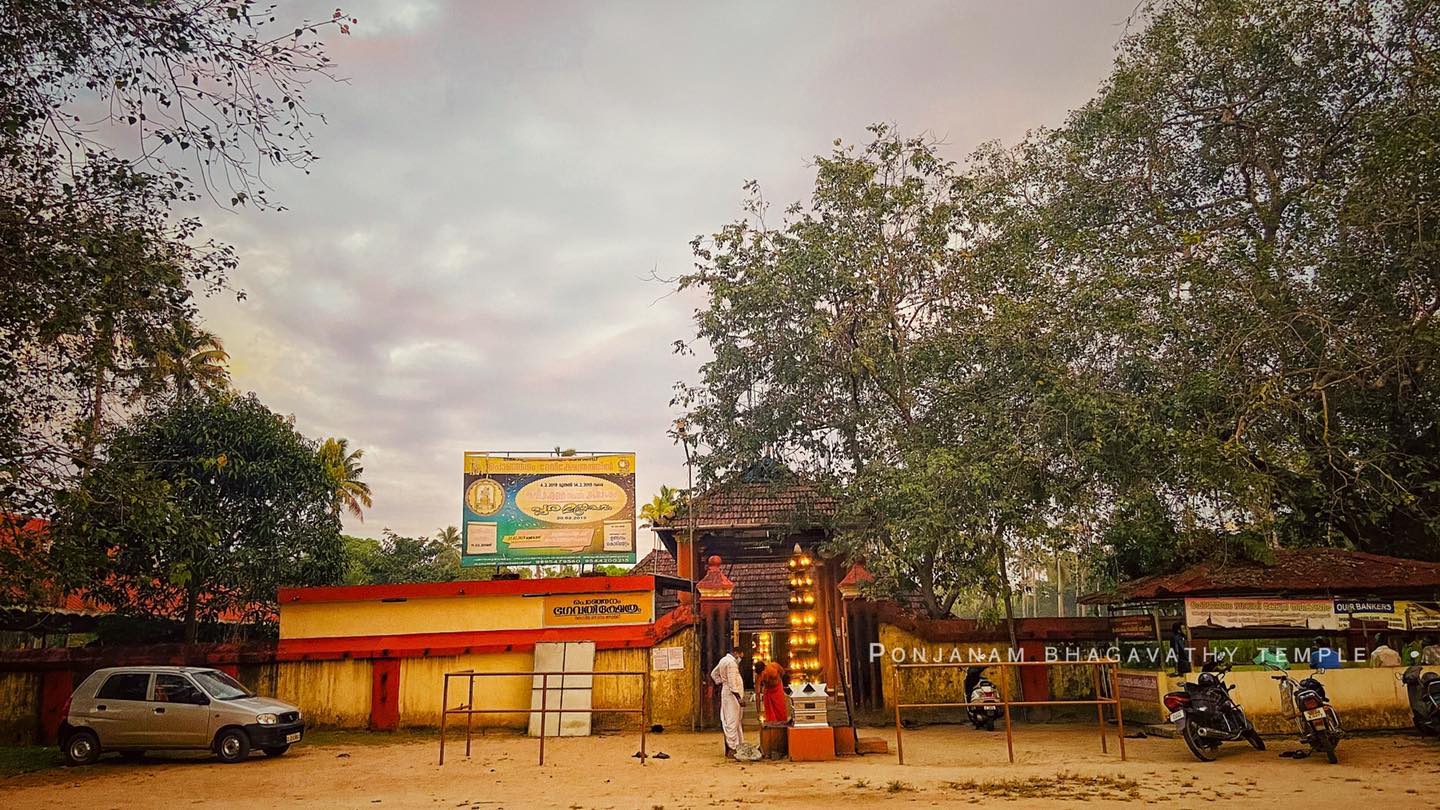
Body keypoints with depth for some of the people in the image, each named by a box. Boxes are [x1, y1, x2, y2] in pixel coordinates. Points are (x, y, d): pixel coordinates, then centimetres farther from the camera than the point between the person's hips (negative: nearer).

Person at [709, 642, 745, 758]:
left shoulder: (724, 660, 15)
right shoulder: (731, 662, -16)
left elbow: (713, 674, 25)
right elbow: (732, 683, -21)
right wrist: (740, 698, -19)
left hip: (725, 692, 10)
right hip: (732, 694, -10)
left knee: (727, 722, 13)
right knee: (732, 722, -9)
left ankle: (728, 748, 18)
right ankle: (731, 749, -9)